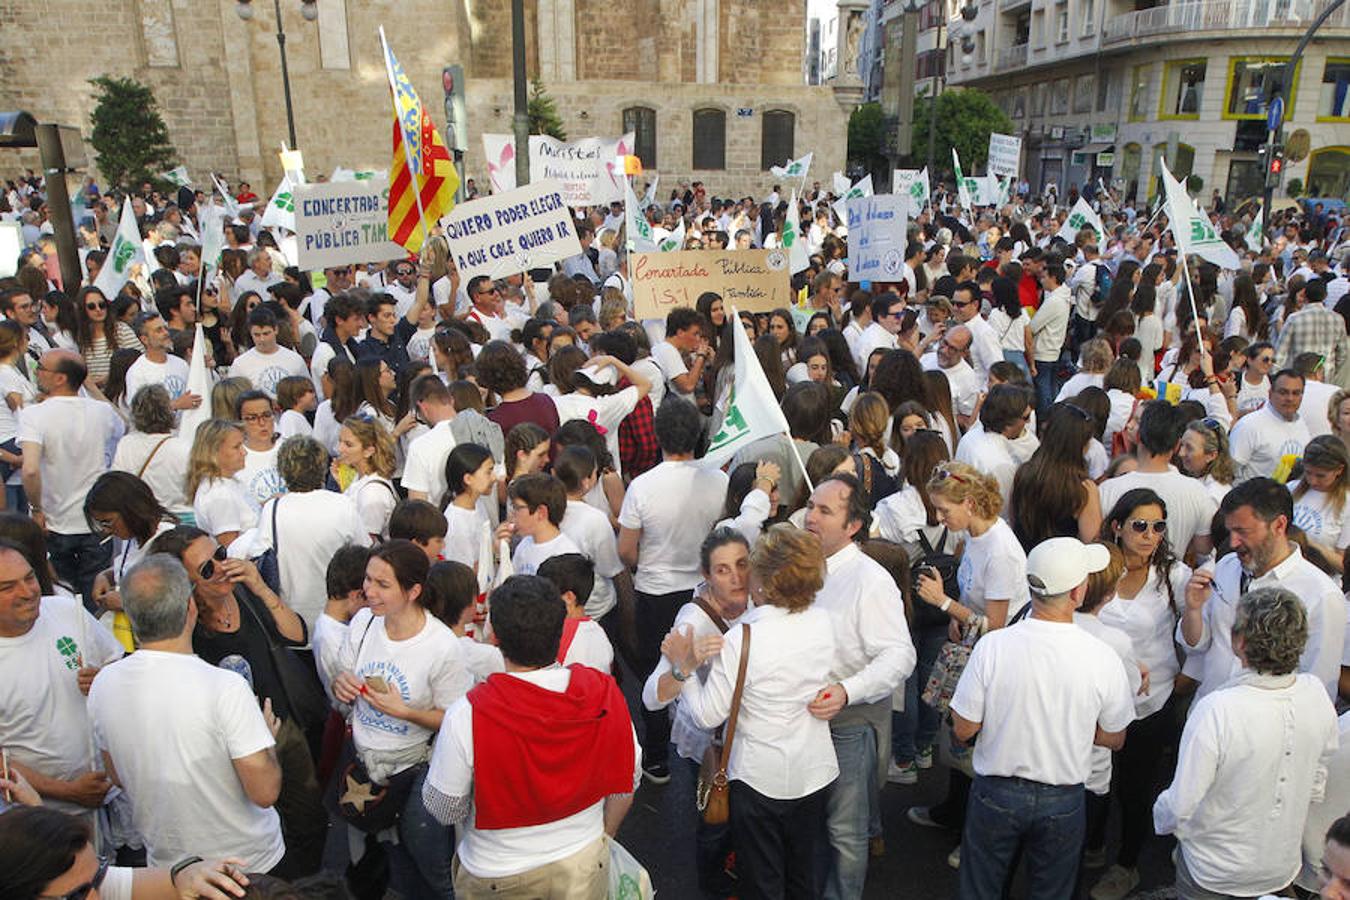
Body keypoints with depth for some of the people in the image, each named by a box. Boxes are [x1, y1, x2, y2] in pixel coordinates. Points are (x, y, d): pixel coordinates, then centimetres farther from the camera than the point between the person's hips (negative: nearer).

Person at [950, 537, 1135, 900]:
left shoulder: (992, 646, -22)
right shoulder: (1102, 658, -20)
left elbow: (963, 729, -13)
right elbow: (1114, 739, -4)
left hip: (995, 794, -1)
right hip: (1063, 802, 1)